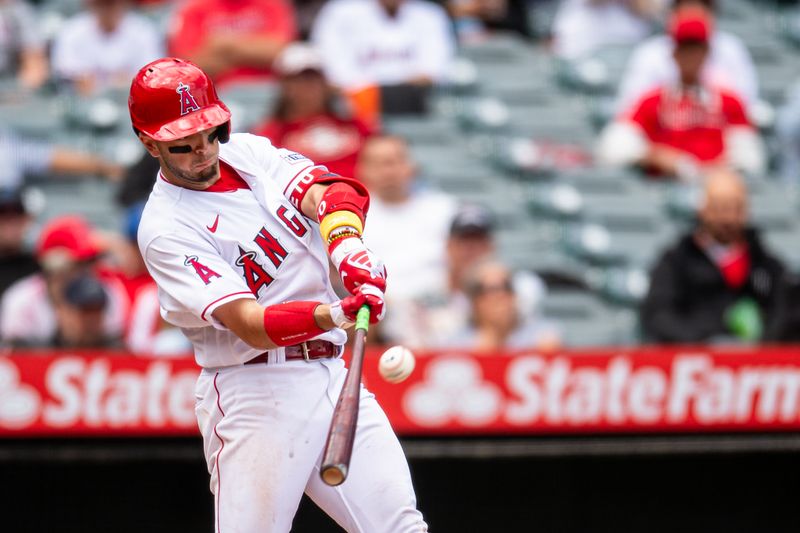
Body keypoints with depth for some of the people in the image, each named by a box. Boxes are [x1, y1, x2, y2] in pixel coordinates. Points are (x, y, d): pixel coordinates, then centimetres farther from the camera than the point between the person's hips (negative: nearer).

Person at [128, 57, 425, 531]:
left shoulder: (250, 153, 10)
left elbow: (334, 190, -7)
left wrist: (347, 244, -29)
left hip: (331, 376, 6)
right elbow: (251, 325, -21)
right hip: (253, 396, -6)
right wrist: (333, 316, -39)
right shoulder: (166, 229, -10)